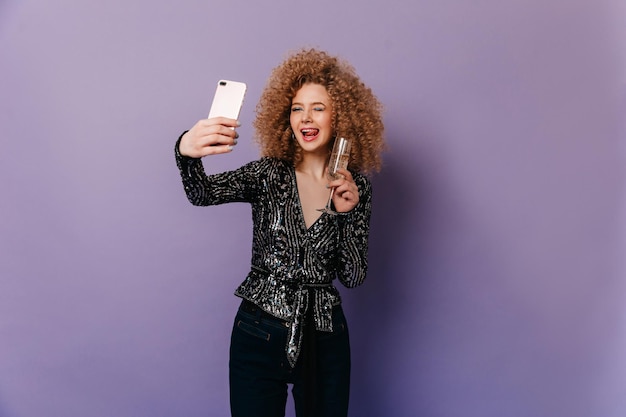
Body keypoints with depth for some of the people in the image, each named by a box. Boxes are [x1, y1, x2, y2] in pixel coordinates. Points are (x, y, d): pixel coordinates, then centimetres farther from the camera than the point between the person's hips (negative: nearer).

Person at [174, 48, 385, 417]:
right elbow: (203, 193, -20)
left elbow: (354, 277, -2)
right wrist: (187, 153, -40)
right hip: (260, 335, -1)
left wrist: (349, 212, -15)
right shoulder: (270, 173, -2)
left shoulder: (355, 187, 1)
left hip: (325, 340, 2)